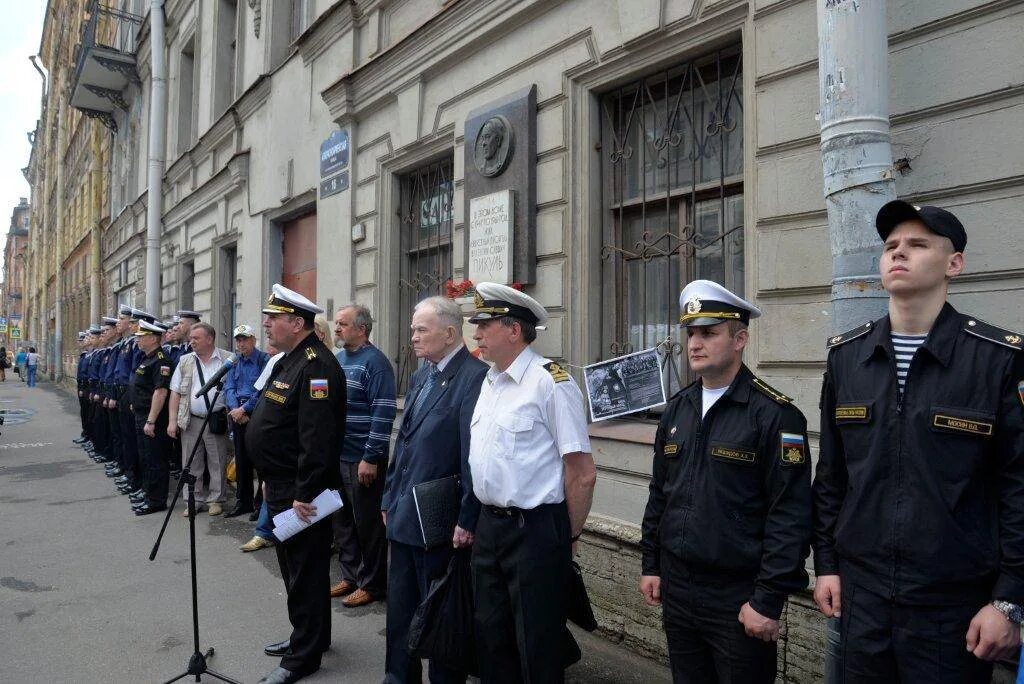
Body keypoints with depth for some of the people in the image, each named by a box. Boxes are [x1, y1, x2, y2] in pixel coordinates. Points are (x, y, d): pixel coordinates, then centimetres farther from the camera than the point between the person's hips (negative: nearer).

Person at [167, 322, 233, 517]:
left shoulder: (228, 360, -2)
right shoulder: (185, 361, 8)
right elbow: (175, 392, 8)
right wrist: (172, 421, 2)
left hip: (217, 420, -3)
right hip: (190, 420, 3)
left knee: (217, 463, 4)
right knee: (192, 464, 9)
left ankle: (216, 500, 16)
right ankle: (195, 500, 20)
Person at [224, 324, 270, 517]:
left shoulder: (264, 359, -7)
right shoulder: (234, 362, 14)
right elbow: (228, 388, 7)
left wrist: (244, 409, -16)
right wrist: (235, 408, -9)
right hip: (237, 413, 6)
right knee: (241, 458, 12)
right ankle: (243, 502, 21)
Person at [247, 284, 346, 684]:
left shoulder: (315, 366, -21)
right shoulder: (290, 360, 12)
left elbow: (317, 439, -27)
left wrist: (304, 495, -25)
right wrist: (273, 482, 20)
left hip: (300, 492, -11)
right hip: (281, 487, 11)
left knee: (305, 571, 3)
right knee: (292, 566, 21)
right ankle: (306, 635, 38)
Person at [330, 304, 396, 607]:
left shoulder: (375, 363, -13)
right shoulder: (337, 360, 11)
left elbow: (383, 413, -18)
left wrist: (371, 458, -20)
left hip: (362, 460, -8)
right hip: (336, 456, 8)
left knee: (367, 524, 3)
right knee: (341, 520, 16)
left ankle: (372, 584, 17)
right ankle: (350, 576, 30)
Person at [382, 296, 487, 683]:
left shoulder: (474, 377, -17)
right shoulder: (421, 377, 12)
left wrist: (467, 521, -20)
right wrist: (390, 499, 16)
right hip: (404, 518, 9)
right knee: (399, 608, 20)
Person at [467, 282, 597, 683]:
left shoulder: (550, 381, -17)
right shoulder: (489, 382, 9)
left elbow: (582, 473, -16)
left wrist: (568, 537, -7)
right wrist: (473, 521, 13)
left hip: (535, 531, -8)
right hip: (489, 526, 8)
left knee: (537, 650, 7)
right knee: (491, 639, 20)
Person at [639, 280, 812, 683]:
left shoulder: (774, 414, -14)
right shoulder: (677, 408, 7)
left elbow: (790, 515, -16)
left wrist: (769, 600, -17)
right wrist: (650, 565, 12)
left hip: (739, 596, -6)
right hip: (676, 587, 6)